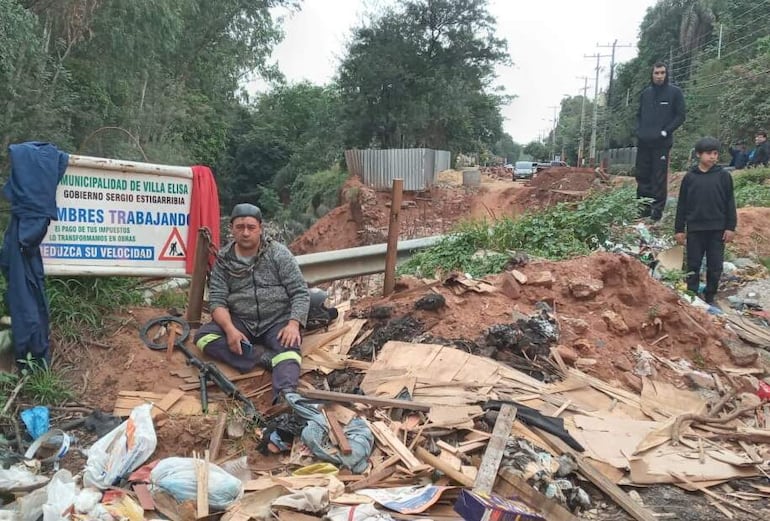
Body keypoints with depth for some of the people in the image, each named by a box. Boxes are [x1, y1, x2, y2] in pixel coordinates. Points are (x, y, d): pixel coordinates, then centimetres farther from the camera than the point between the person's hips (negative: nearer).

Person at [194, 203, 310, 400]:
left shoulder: (279, 253, -2)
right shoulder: (223, 260, 5)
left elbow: (300, 293, -4)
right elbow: (217, 300, -2)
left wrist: (293, 324, -22)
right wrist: (230, 329, -21)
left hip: (278, 321, -3)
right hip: (240, 322, 3)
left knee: (288, 349, -33)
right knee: (204, 336, -21)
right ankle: (265, 357, -26)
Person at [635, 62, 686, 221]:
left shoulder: (675, 92, 1)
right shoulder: (646, 93, 13)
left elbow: (680, 116, -1)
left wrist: (666, 131, -11)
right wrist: (639, 130, 5)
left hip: (662, 142, -4)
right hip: (643, 142, 4)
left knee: (659, 177, -4)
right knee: (642, 175, 6)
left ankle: (658, 209, 1)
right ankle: (644, 207, 14)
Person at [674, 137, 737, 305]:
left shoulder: (724, 176, 1)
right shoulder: (689, 177, 2)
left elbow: (730, 203, 3)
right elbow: (682, 205, 5)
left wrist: (731, 227, -3)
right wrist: (679, 229, 2)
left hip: (717, 229, 0)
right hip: (695, 229, 0)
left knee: (715, 266, 6)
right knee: (693, 265, 6)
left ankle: (710, 297, 19)